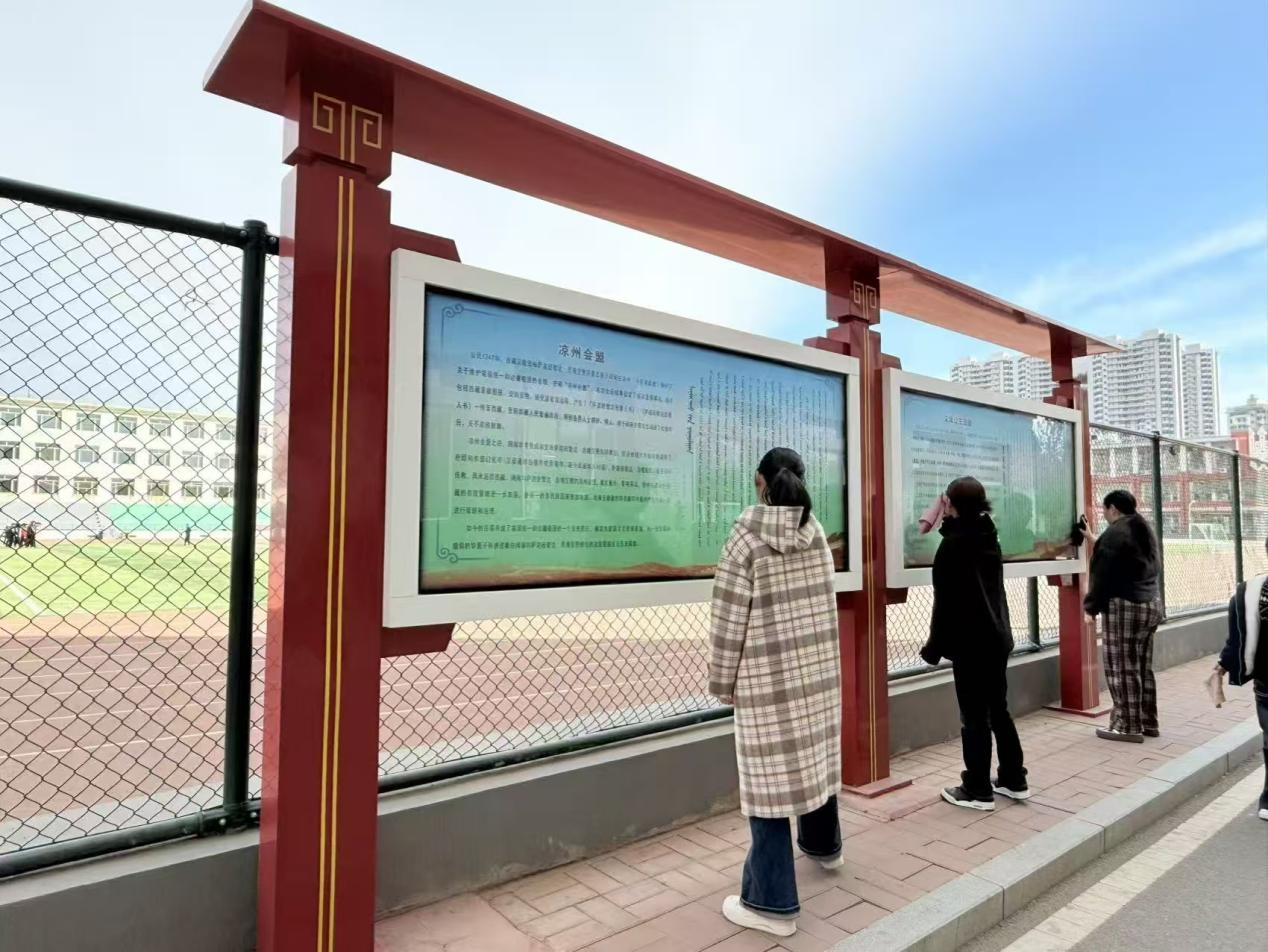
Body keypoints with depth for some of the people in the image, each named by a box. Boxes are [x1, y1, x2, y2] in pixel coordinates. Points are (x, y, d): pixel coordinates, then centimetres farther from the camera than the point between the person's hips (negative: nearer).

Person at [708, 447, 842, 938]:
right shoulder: (816, 533, 2)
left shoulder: (748, 535, -15)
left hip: (766, 677, -6)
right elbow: (820, 606, 9)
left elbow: (730, 616, -14)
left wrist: (721, 680, -4)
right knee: (816, 756, 24)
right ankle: (824, 846, 47)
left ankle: (772, 902, 12)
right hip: (819, 668, 6)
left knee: (768, 775, 2)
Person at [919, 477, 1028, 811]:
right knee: (999, 711, 17)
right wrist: (947, 522, 19)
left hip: (970, 644, -8)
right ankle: (1014, 780, 26)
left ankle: (978, 790, 7)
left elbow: (946, 602, -17)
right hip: (998, 639, 8)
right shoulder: (988, 536, 8)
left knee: (974, 718, -1)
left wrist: (935, 646, -11)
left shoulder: (953, 544, -16)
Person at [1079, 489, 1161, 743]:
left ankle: (1128, 726, 2)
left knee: (1122, 669, -3)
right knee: (1143, 667, 15)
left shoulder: (1114, 533, -14)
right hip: (1150, 605, 9)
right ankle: (1148, 722, 21)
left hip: (1123, 608, -9)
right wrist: (1095, 541, 33)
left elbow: (1102, 575, -16)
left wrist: (1091, 606, -6)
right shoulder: (1146, 531, 14)